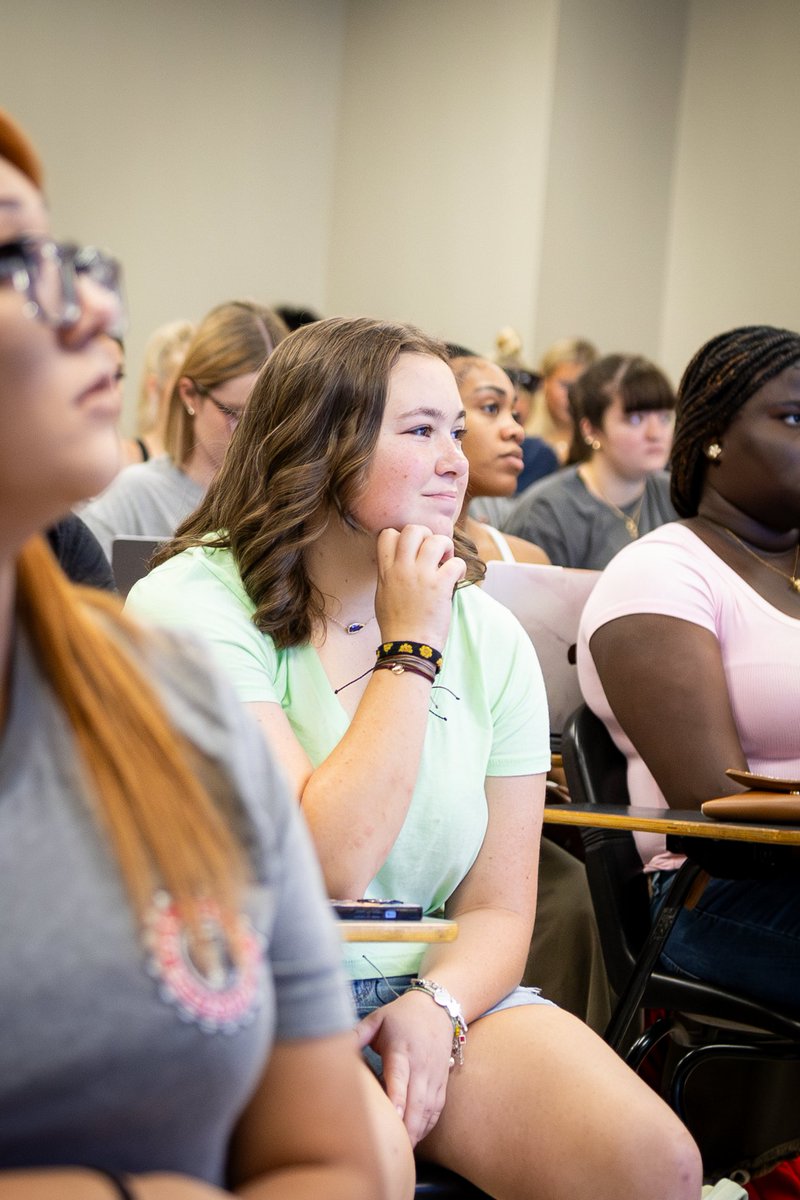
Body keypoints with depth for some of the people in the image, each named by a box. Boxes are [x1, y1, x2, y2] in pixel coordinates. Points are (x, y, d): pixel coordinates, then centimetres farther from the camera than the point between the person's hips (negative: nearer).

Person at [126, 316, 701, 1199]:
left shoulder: (489, 636, 6)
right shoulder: (193, 605, -11)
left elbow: (499, 911, 6)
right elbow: (326, 868, -20)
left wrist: (435, 1006, -16)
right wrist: (409, 651, -14)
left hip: (434, 989, 4)